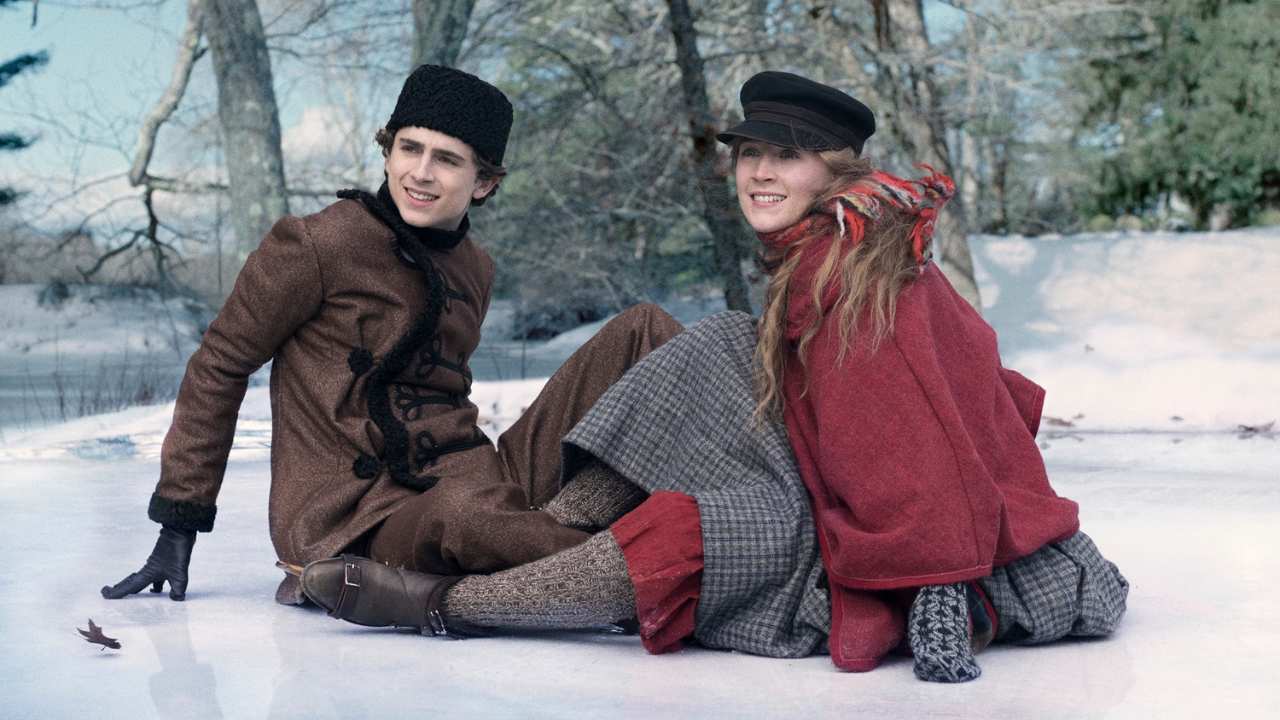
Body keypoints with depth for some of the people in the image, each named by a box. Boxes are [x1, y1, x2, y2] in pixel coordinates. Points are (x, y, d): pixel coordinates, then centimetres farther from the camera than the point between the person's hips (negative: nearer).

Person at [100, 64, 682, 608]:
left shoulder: (475, 269, 13)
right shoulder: (319, 245, -6)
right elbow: (219, 367, 0)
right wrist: (180, 521, 2)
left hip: (468, 474, 7)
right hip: (352, 516, -6)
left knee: (642, 330, -5)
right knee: (464, 512, -45)